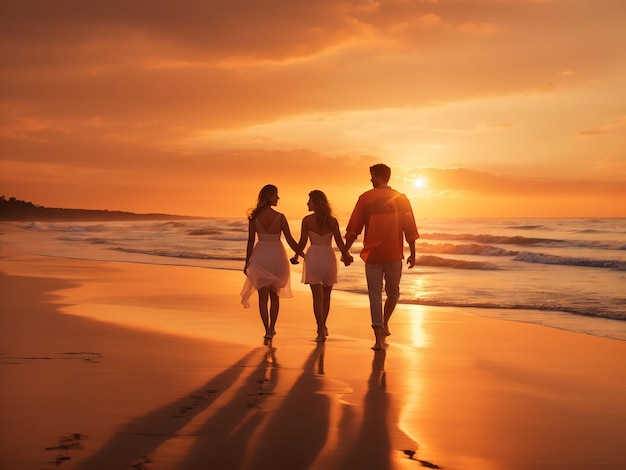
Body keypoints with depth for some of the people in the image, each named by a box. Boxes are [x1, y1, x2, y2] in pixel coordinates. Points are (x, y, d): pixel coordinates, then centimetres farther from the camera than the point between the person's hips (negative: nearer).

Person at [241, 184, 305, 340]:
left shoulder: (254, 217, -6)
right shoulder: (280, 217, -10)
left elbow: (251, 241, -4)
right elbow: (290, 240, -7)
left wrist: (247, 263, 5)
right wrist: (303, 255, 4)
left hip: (260, 256, 0)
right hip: (277, 255, 0)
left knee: (263, 295, 8)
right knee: (275, 294, 18)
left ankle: (267, 331, 1)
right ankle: (272, 328, 20)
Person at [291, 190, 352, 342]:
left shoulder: (307, 220, -5)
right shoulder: (332, 221, 0)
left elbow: (302, 242, -2)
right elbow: (339, 242, 1)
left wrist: (296, 256, 12)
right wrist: (345, 256, 17)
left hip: (313, 257, -2)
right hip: (328, 257, 2)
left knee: (317, 296, -2)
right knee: (326, 296, 17)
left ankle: (321, 331, -9)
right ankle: (323, 327, 28)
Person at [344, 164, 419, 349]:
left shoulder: (365, 198, 0)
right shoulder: (401, 199, 3)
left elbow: (353, 228, 1)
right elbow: (410, 229, 2)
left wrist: (346, 250, 9)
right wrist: (412, 253, 8)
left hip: (372, 254, 0)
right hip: (394, 255, 1)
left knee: (375, 294, 1)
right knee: (393, 292, 21)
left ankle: (379, 338, -6)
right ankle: (384, 324, 18)